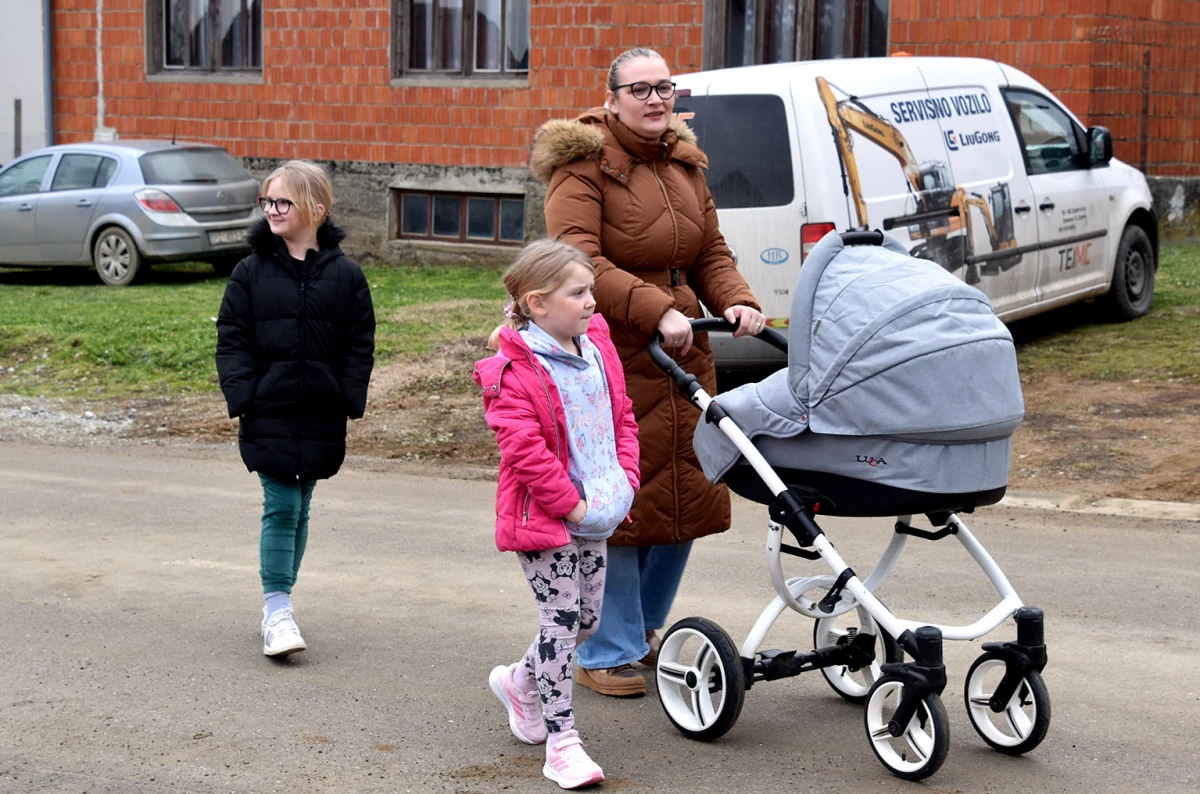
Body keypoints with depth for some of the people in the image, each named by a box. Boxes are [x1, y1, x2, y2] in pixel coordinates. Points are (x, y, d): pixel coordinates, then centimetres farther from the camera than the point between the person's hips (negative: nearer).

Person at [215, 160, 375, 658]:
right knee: (280, 508, -6)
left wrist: (351, 401, -4)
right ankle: (277, 610, -2)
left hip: (320, 416, 2)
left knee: (299, 510, 11)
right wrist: (241, 396, -9)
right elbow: (232, 339, 0)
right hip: (268, 412, -2)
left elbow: (359, 345, 4)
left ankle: (279, 604, 22)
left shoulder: (344, 275, 1)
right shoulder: (252, 271, 0)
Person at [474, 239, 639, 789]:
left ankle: (520, 683, 40)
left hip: (596, 513, 8)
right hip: (543, 517, -8)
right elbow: (527, 451, -21)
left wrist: (624, 483, 0)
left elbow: (623, 419, 13)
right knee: (561, 620, -7)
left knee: (587, 618, 16)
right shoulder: (515, 372, -18)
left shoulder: (598, 350, 6)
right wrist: (573, 505, -18)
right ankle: (561, 742, -1)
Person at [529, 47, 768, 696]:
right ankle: (605, 654, 8)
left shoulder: (684, 165, 15)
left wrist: (735, 301, -3)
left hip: (682, 353, 8)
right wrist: (655, 311, -28)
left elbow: (711, 253, 17)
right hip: (610, 357, -7)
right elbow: (580, 261, -21)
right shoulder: (583, 167, -9)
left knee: (686, 496, 11)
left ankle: (645, 632, 30)